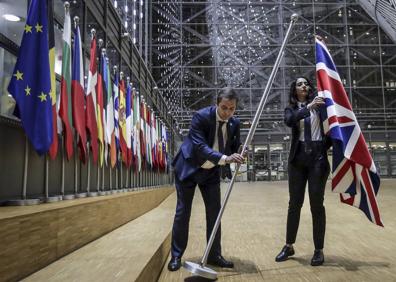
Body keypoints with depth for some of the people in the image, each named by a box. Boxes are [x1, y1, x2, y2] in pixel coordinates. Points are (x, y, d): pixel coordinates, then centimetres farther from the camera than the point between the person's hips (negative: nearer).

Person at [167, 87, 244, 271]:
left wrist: (227, 166, -12)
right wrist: (224, 158, -45)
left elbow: (234, 147, 7)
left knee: (214, 212, 4)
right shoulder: (201, 116, -23)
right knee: (182, 212, 1)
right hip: (188, 168, -4)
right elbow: (200, 146, -33)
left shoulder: (235, 123, -7)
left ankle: (214, 255, 17)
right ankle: (176, 256, 14)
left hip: (212, 172, 5)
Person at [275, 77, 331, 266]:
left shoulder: (319, 103, 5)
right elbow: (289, 121, -15)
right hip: (298, 157, 2)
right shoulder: (291, 109, 8)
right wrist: (309, 107, -26)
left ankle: (319, 250, 12)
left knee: (316, 203, 0)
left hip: (318, 156, -2)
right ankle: (289, 246, 19)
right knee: (294, 203, 7)